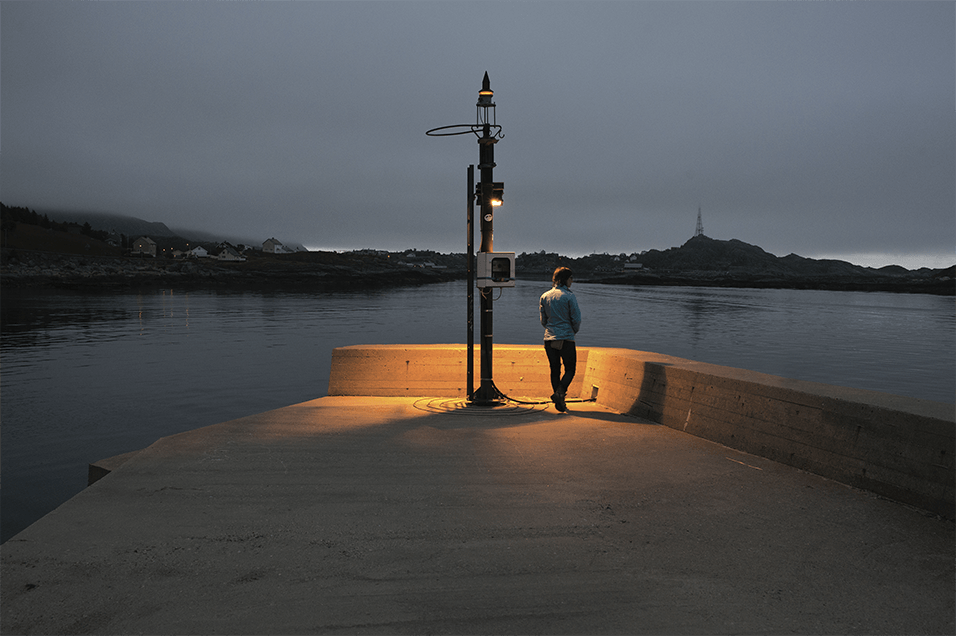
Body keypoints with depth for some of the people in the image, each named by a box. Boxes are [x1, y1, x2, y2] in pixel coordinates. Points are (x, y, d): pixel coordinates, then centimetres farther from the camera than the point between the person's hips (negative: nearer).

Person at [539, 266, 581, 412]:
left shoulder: (544, 296, 6)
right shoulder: (569, 296, -8)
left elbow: (543, 320, 9)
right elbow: (576, 319, -8)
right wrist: (574, 331, 12)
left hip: (549, 339, 4)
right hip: (566, 338, -4)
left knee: (554, 370, 11)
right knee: (570, 369, 7)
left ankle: (559, 402, 11)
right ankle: (560, 393, -14)